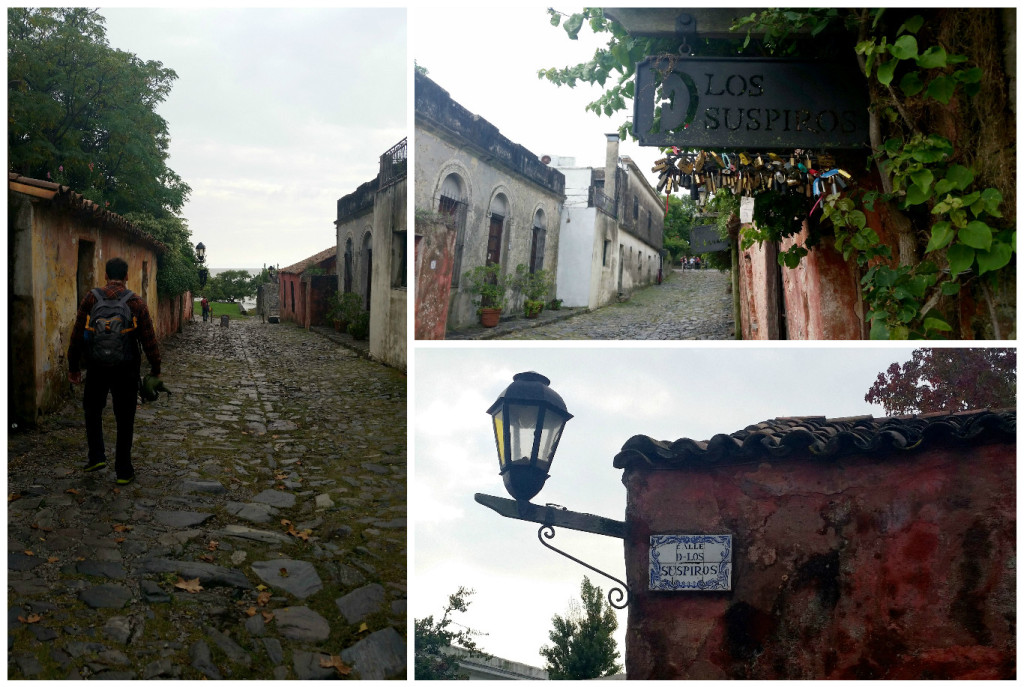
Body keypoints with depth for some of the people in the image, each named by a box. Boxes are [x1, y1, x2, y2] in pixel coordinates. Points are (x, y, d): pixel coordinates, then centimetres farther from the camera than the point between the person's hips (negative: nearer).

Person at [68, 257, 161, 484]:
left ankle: (96, 456, 15)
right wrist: (155, 369, 7)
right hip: (126, 369, 0)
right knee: (124, 418, 8)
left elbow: (77, 335, -1)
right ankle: (124, 471, 12)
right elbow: (149, 339, -3)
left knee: (92, 410, 23)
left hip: (97, 366, 0)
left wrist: (73, 366, 9)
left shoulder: (91, 298, -3)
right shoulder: (137, 303, -5)